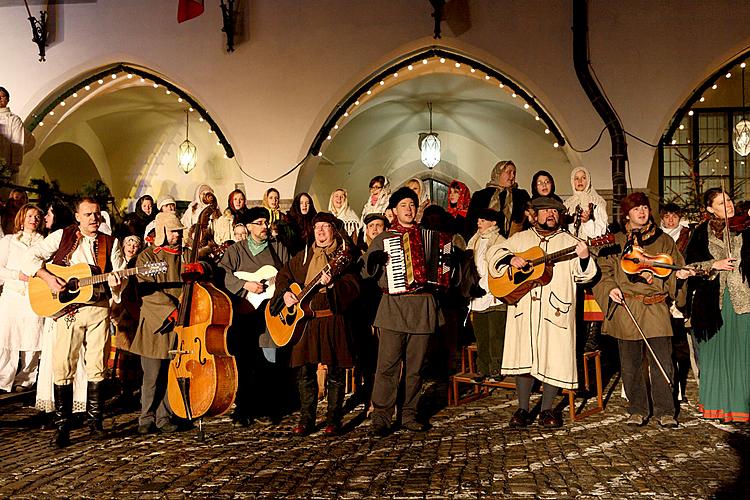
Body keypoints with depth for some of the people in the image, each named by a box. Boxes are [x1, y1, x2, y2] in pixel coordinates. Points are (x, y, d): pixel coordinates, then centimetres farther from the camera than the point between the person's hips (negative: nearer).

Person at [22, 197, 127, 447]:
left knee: (97, 366, 4)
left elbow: (120, 277, 8)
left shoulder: (111, 243, 10)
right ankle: (62, 425, 7)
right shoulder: (62, 236, 5)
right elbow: (30, 258, 2)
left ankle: (95, 420, 17)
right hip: (67, 309, -1)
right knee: (63, 367, -3)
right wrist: (48, 277, -13)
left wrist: (116, 282, -15)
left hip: (99, 308, 2)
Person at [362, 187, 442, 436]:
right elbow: (366, 272, 9)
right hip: (394, 306, -2)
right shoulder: (383, 239, 10)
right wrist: (376, 262, -10)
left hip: (423, 307, 3)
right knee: (388, 364, -7)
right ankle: (381, 417, 0)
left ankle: (409, 415, 16)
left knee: (415, 366, 6)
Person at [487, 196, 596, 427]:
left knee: (554, 358, -1)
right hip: (523, 309, 1)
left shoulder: (569, 242, 8)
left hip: (555, 309, -1)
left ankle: (547, 409, 14)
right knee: (523, 356, 2)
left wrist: (584, 258, -20)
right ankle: (523, 409, 13)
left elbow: (583, 275, 1)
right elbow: (494, 252, 10)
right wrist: (511, 259, -9)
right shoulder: (519, 239, 14)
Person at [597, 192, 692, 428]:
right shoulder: (615, 242, 10)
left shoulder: (663, 240, 12)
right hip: (626, 310, 0)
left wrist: (678, 274, -7)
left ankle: (664, 411, 10)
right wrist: (610, 287, -8)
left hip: (656, 308, 0)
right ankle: (637, 411, 19)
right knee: (631, 364, 6)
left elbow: (675, 266, 15)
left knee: (662, 363, -4)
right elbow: (604, 269, 9)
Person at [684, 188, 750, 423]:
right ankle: (716, 404, 19)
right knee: (714, 353, 8)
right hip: (713, 301, 1)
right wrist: (714, 265, -12)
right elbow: (690, 264, 2)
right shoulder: (702, 233, 7)